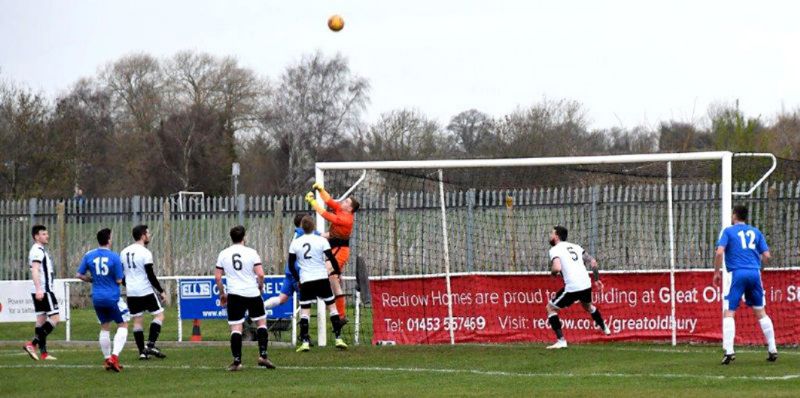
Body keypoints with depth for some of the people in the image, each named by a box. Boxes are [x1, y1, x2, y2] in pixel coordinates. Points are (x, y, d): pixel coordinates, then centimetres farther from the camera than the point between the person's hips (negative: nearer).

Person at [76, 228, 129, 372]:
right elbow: (119, 280, -11)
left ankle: (107, 360, 18)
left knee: (104, 327, 18)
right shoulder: (114, 257, -13)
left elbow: (79, 275, 4)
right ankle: (114, 356, -8)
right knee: (123, 325, 8)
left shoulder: (89, 256, -1)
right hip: (112, 298, -4)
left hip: (97, 298, 4)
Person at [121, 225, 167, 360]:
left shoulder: (124, 252, 9)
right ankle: (150, 345, -9)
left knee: (137, 321, 9)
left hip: (131, 293, 6)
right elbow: (150, 275, -14)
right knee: (159, 315, 4)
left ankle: (142, 351, 6)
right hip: (146, 291, -6)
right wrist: (161, 291, -6)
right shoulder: (145, 253, -12)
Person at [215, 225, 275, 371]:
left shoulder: (223, 254, 4)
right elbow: (260, 274, -9)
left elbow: (217, 277, 5)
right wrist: (260, 288, 9)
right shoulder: (251, 253, -2)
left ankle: (237, 361, -5)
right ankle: (263, 355, 8)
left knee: (236, 328, 0)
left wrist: (222, 293, 17)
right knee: (261, 322, 16)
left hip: (234, 295, 1)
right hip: (252, 293, -1)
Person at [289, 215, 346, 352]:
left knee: (304, 311, 5)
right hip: (322, 279, -1)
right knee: (332, 306, 9)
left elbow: (291, 265, 7)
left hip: (305, 281, 1)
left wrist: (298, 279, 21)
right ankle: (338, 338, 4)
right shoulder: (321, 241, -5)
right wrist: (337, 273, 13)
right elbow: (332, 259, -4)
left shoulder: (295, 243, 1)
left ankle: (305, 342, -5)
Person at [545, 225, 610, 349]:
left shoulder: (555, 250, -3)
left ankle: (561, 340, 0)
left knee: (550, 308, 10)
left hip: (572, 288, -7)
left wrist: (553, 272, 3)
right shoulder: (575, 247, 17)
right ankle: (604, 327, 56)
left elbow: (557, 268, -20)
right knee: (587, 305, 38)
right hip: (586, 285, 7)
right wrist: (597, 279, 23)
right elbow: (593, 261, 15)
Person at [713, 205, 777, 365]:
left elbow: (719, 252, -9)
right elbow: (766, 255, 10)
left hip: (737, 274, -4)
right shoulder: (755, 232, 14)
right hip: (755, 274, 4)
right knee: (760, 312, 13)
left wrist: (717, 272, 2)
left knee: (728, 312, -2)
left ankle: (729, 351, -16)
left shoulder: (728, 231, 5)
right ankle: (772, 350, 13)